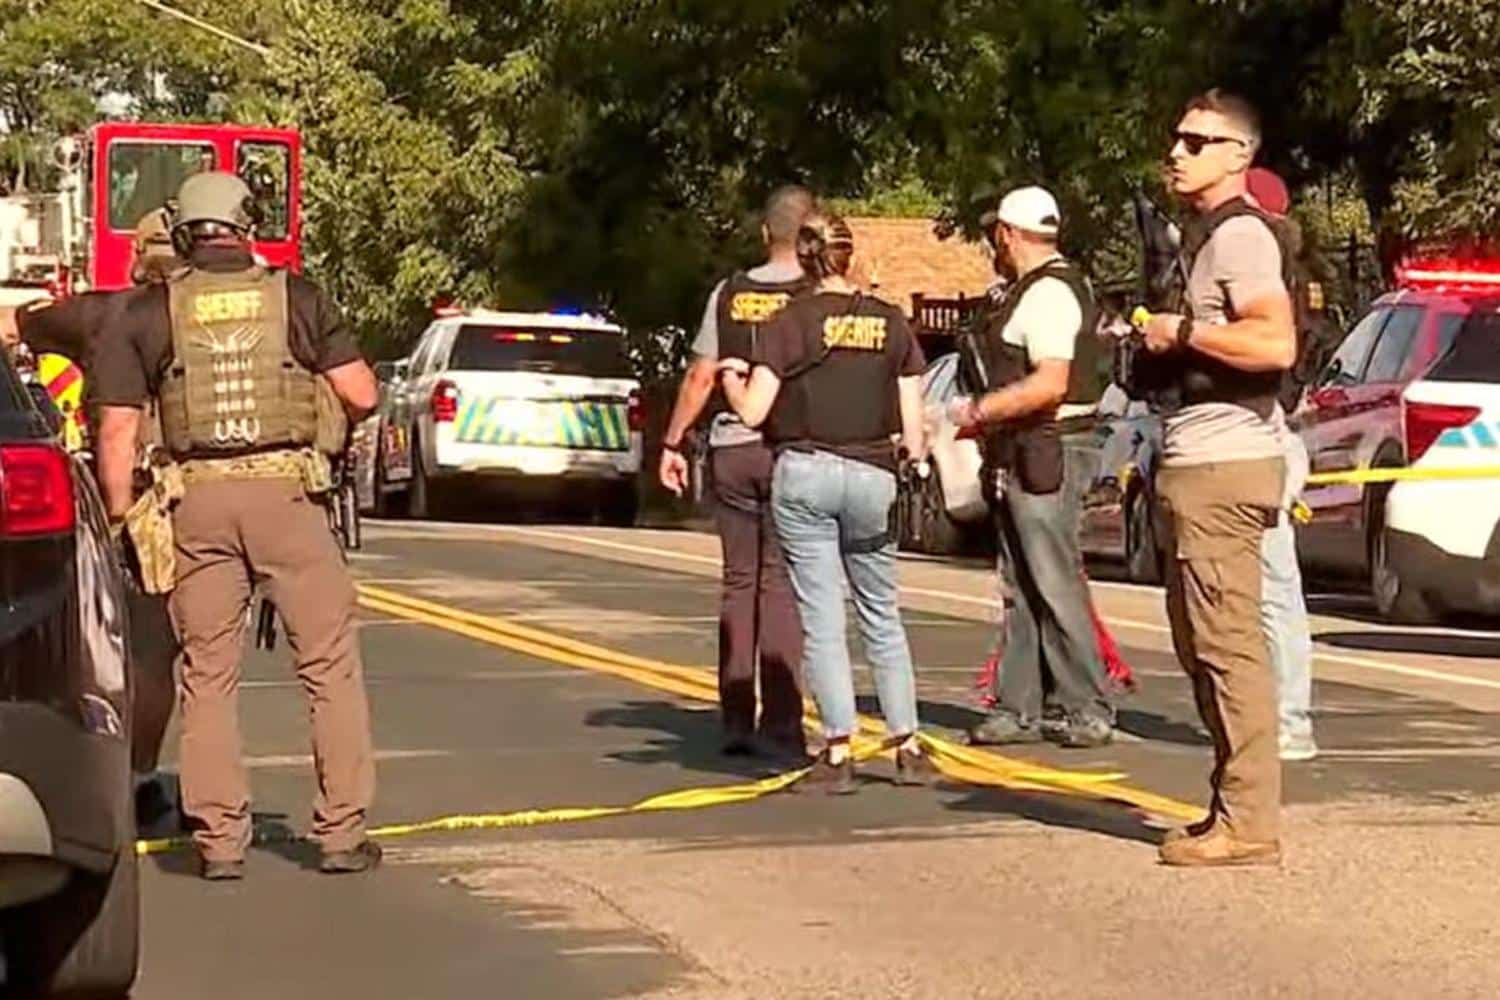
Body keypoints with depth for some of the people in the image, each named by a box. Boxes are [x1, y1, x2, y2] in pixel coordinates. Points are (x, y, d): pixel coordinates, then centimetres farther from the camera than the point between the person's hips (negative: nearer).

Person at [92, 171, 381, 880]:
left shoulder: (148, 312, 6)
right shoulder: (296, 298, 4)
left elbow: (117, 429, 2)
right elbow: (362, 395, 2)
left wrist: (120, 522, 9)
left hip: (197, 501, 1)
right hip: (287, 492, -1)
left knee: (208, 673, 10)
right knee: (330, 663, 7)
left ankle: (219, 840, 8)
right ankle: (341, 833, 6)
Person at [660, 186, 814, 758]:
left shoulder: (729, 294, 7)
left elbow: (700, 377, 8)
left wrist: (673, 442, 14)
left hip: (730, 449, 4)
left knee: (739, 582, 11)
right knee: (782, 584, -2)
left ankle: (736, 720, 13)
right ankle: (780, 722, -6)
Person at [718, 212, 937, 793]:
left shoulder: (792, 322, -4)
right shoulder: (891, 322, 5)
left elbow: (752, 411, -8)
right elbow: (912, 423, 4)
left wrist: (732, 375, 10)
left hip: (803, 473, -3)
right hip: (872, 477, 3)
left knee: (821, 619, 0)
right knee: (882, 616, 14)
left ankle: (838, 753, -2)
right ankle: (907, 748, 14)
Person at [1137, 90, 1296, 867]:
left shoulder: (1238, 235, -11)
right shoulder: (1200, 235, 20)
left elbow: (1275, 344, -23)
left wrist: (1183, 333, -15)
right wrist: (1163, 348, 15)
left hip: (1224, 466, -11)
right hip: (1193, 462, 11)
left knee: (1228, 643, -11)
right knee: (1201, 643, 14)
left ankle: (1248, 824, -10)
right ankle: (1234, 806, 19)